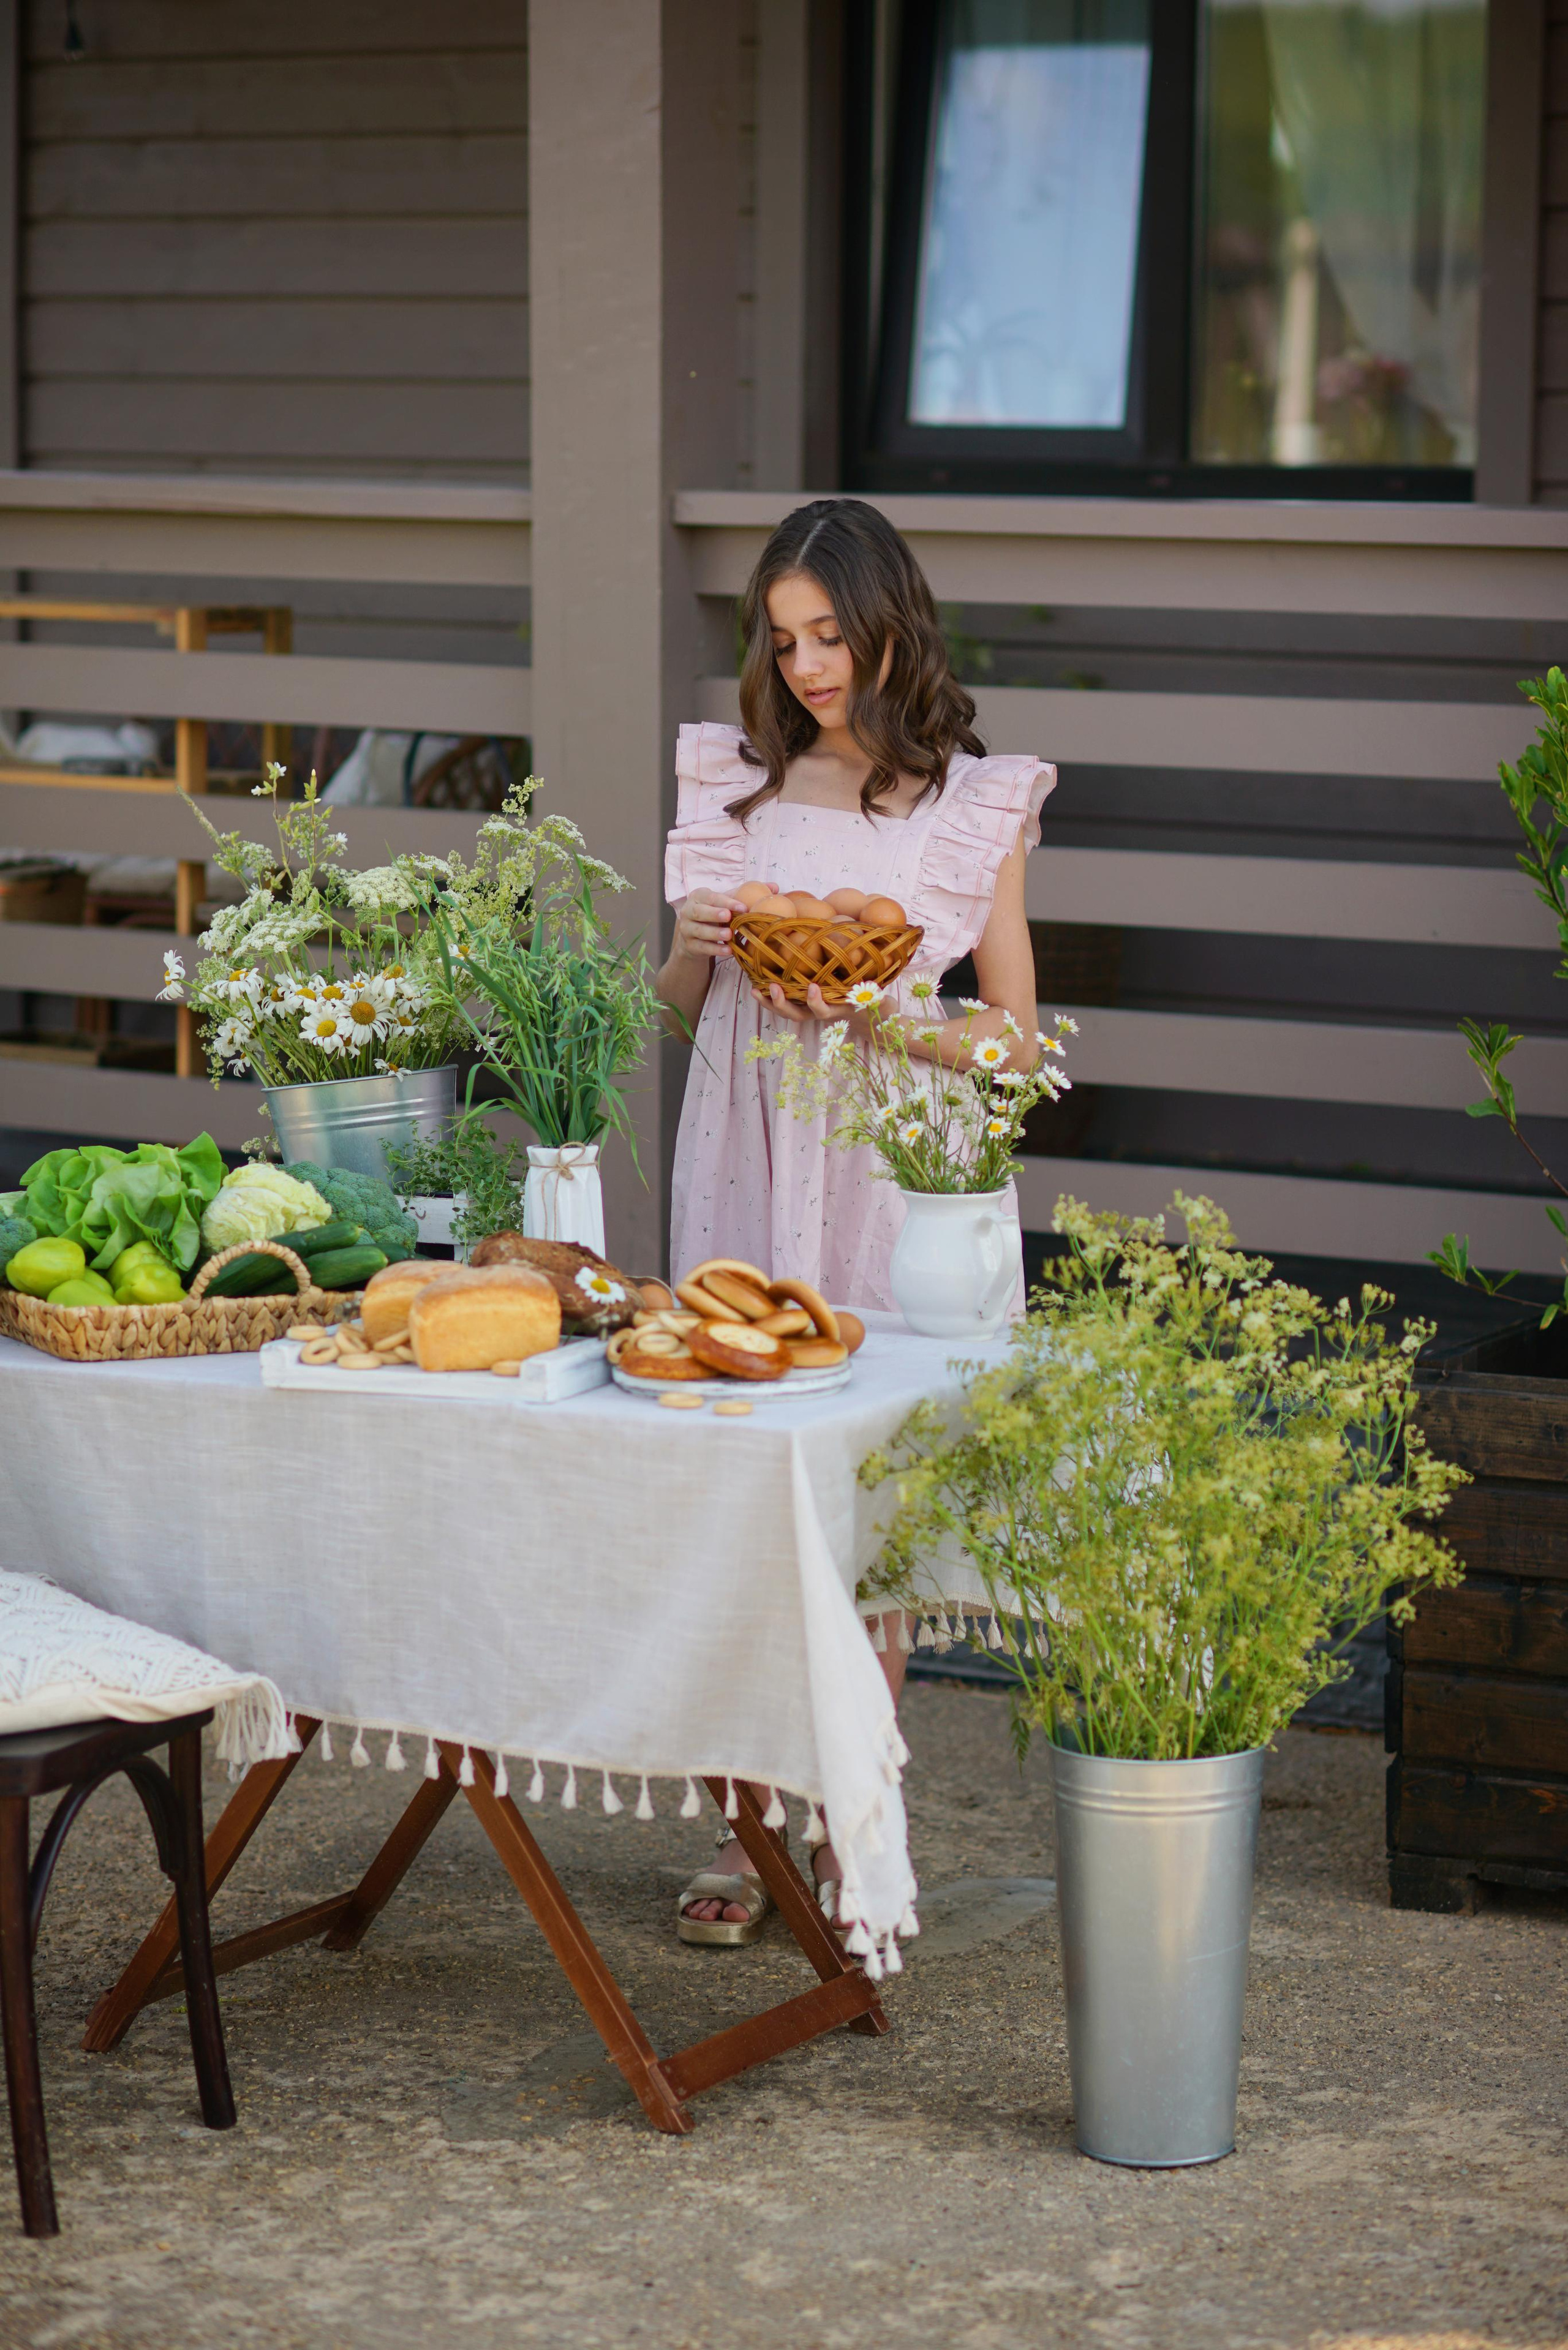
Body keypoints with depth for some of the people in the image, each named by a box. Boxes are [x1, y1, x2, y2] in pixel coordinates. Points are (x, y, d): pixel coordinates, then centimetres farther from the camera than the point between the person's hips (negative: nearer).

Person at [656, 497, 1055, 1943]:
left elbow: (1015, 1041, 1)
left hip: (891, 1183, -3)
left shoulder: (974, 804, 0)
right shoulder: (739, 784, 11)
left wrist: (876, 1015, -14)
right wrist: (697, 947, -4)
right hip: (743, 1170, 3)